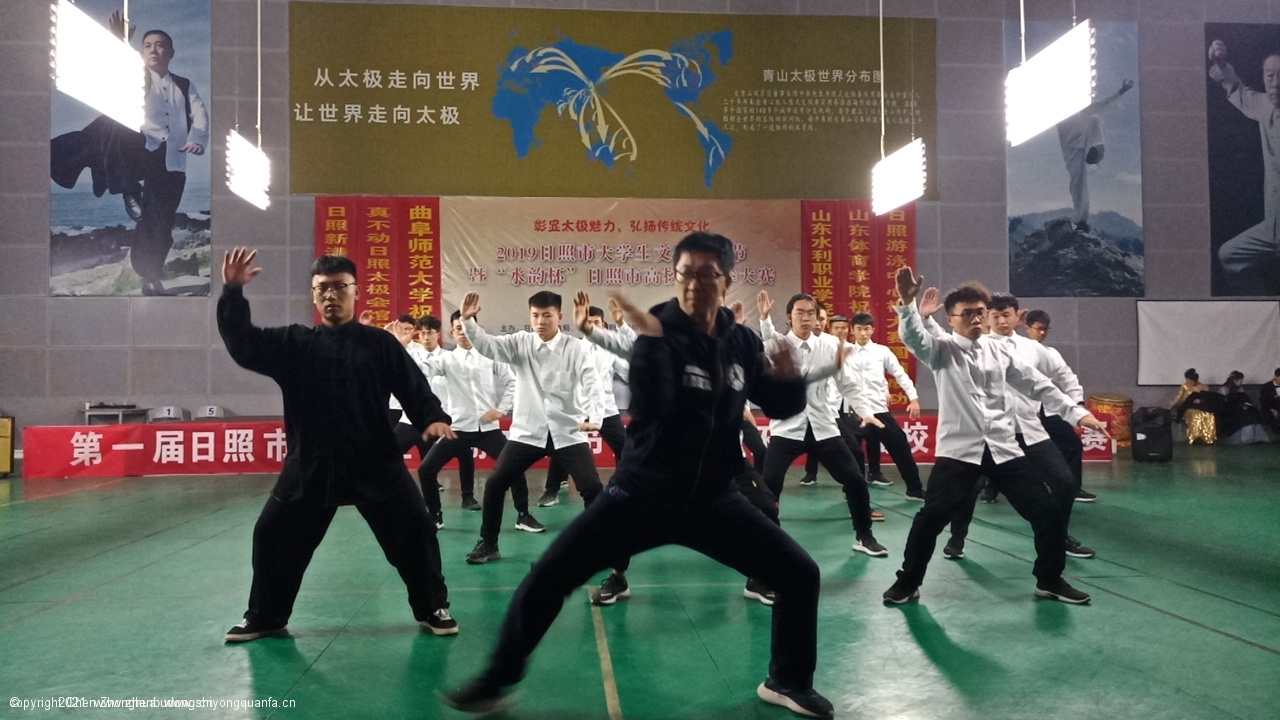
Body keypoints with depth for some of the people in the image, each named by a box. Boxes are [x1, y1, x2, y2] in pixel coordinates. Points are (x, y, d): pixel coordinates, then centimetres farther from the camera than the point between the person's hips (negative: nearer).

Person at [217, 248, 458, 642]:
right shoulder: (294, 344, 6)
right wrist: (232, 291, -17)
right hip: (309, 465, 2)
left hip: (376, 463, -2)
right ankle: (263, 618, 30)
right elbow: (243, 344, -4)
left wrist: (432, 418, -23)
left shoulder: (380, 343, 1)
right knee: (272, 535, 7)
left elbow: (414, 387, -3)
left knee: (415, 530, -5)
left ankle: (433, 609, 15)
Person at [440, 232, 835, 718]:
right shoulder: (662, 334, -13)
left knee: (800, 574, 1)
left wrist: (789, 379, -13)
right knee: (549, 577, -9)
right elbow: (649, 409, -28)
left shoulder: (742, 342, -1)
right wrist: (651, 340, -37)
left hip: (713, 500, 4)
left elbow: (779, 407, 8)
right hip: (642, 496, -3)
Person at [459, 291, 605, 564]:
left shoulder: (576, 349, -5)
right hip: (528, 432, 2)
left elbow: (590, 384, -13)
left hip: (568, 432, -2)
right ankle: (488, 544, 19)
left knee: (592, 488, -8)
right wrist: (468, 320, -27)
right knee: (495, 484, 1)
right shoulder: (520, 343, 2)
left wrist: (594, 417, -30)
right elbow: (487, 345, -9)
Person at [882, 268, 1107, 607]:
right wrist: (907, 303, -42)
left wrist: (1075, 411, 5)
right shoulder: (940, 350, -1)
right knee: (931, 517, -8)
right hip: (959, 449, -4)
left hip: (1004, 448, 4)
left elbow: (1037, 384, 13)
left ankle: (1050, 580, 27)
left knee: (1047, 510, 5)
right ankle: (907, 582, 11)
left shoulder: (999, 350, 10)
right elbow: (913, 336, -22)